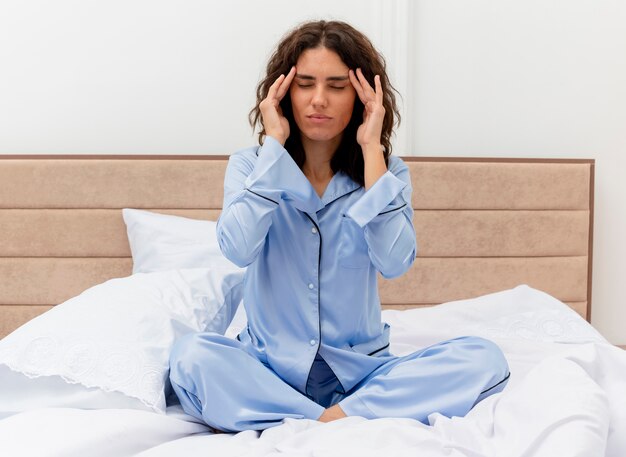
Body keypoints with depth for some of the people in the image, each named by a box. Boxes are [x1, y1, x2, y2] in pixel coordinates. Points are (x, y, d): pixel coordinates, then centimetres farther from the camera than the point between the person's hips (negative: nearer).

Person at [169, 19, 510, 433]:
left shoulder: (387, 171, 1)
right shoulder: (251, 166, 0)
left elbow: (394, 262, -18)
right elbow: (238, 249, -20)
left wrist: (372, 150, -14)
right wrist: (274, 144, -14)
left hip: (359, 371, 1)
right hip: (271, 368, -1)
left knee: (484, 359, -22)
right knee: (192, 356, -31)